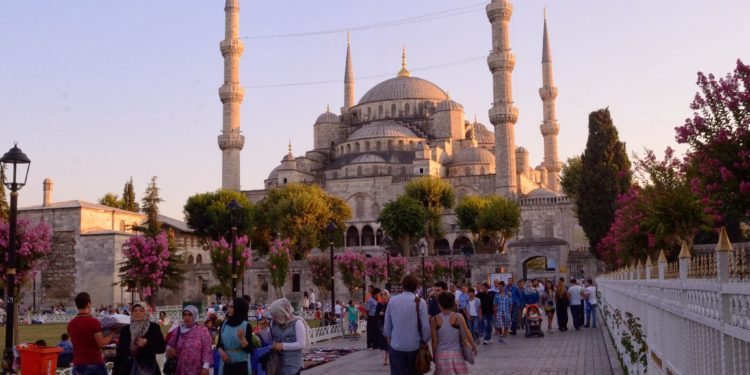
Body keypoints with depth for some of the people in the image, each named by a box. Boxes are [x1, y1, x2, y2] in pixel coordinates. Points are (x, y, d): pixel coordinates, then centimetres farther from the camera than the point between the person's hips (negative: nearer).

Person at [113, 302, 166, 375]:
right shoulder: (125, 330, 8)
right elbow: (120, 352, 7)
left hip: (147, 368, -2)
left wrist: (147, 343, -17)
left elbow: (162, 348, -2)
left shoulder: (154, 327, 2)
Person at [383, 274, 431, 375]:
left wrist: (389, 337, 22)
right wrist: (425, 340, 7)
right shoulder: (420, 302, -9)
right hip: (415, 347, -1)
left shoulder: (392, 301, -2)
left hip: (396, 347, 1)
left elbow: (387, 325, 4)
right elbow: (425, 326, -11)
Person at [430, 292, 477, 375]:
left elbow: (434, 341, -1)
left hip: (441, 355, 0)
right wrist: (474, 346, 11)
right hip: (456, 354, 0)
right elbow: (467, 335, -6)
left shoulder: (434, 320, -3)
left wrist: (434, 356, 9)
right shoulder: (458, 317, -5)